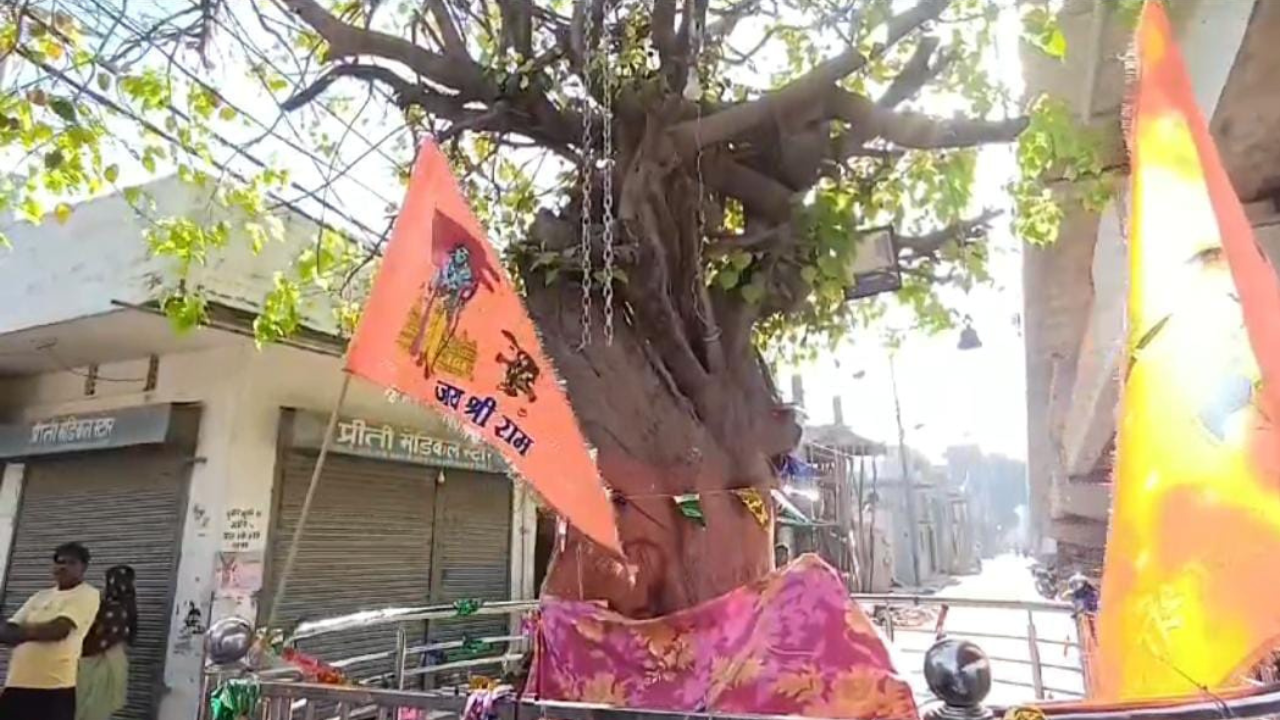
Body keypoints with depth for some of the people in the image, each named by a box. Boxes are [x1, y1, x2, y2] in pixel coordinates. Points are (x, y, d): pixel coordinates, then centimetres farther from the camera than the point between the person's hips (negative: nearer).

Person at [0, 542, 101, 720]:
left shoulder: (87, 595, -2)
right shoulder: (39, 597, 20)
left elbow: (59, 629, -14)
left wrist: (22, 631, -3)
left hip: (55, 685, -7)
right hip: (17, 682, 7)